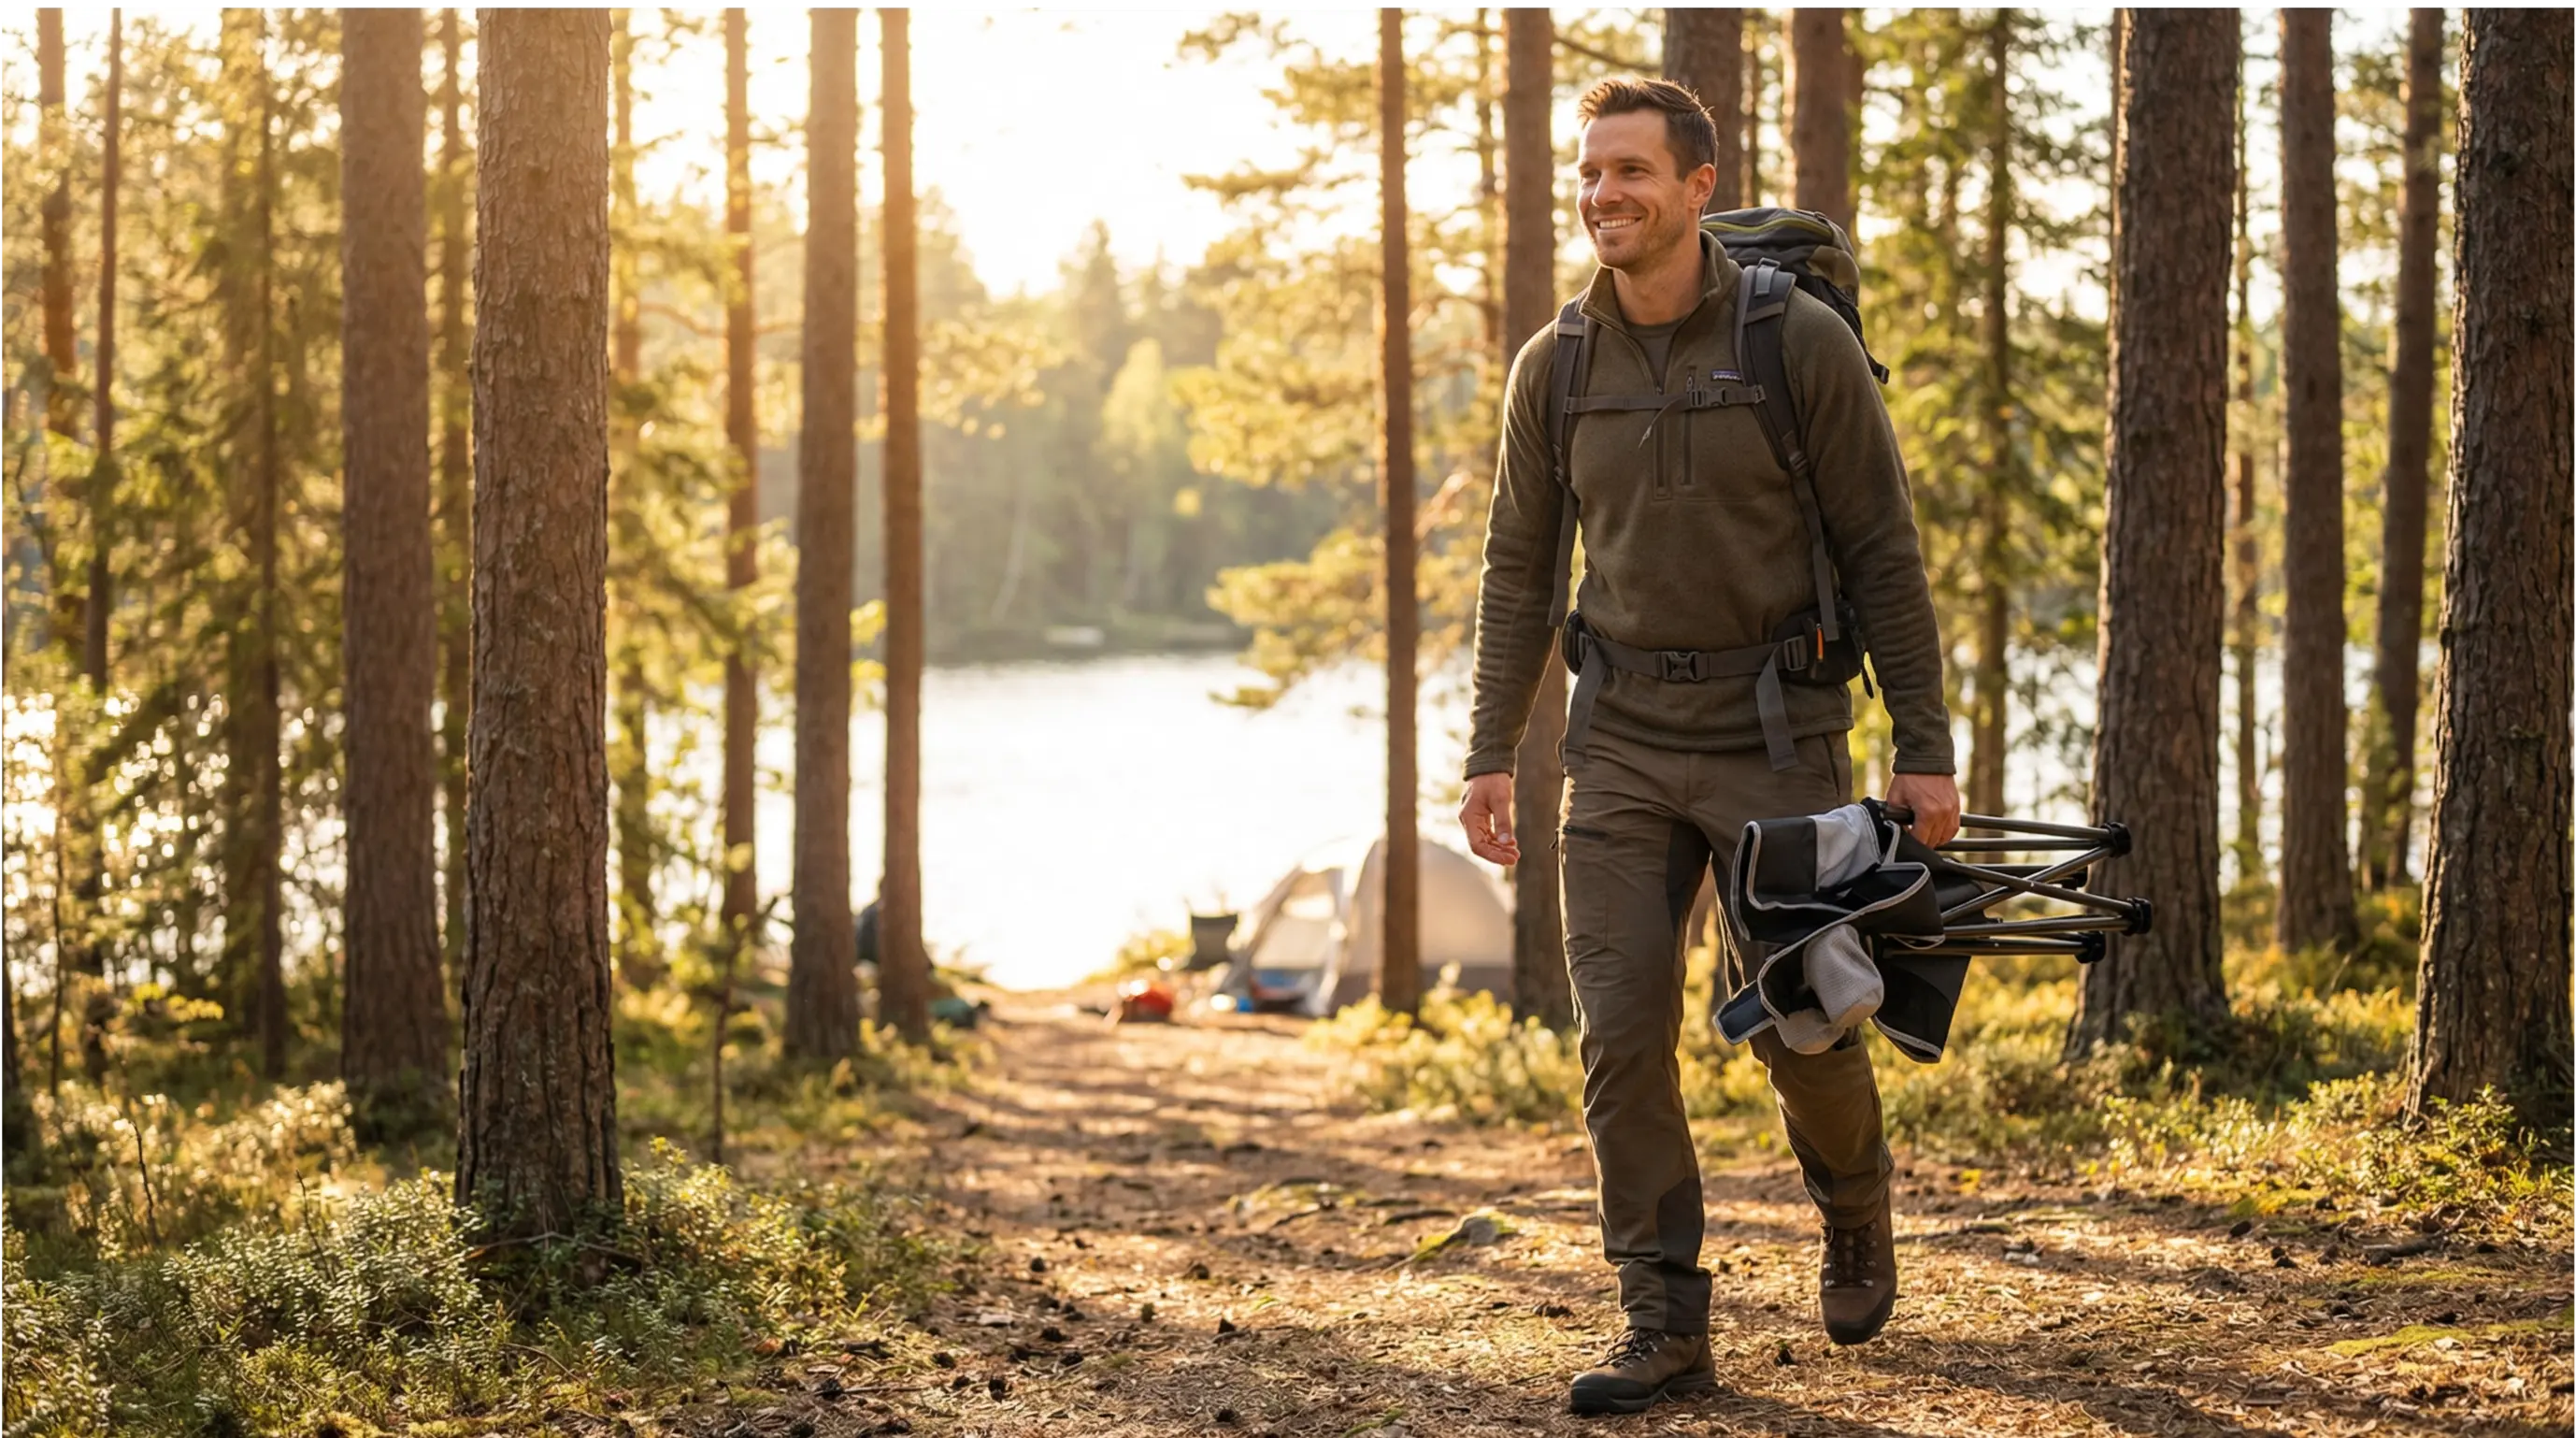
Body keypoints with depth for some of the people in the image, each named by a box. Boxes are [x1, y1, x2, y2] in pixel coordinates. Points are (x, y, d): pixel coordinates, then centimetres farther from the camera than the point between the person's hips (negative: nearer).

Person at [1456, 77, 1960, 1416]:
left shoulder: (1801, 342, -8)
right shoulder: (1553, 368, 3)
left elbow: (1881, 551, -5)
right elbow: (1518, 567, 11)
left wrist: (1923, 745, -7)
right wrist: (1490, 753, 4)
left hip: (1775, 736, -3)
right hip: (1624, 745, 3)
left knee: (1799, 1022, 2)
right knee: (1622, 1030, -5)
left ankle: (1854, 1217, 34)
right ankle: (1665, 1319, 4)